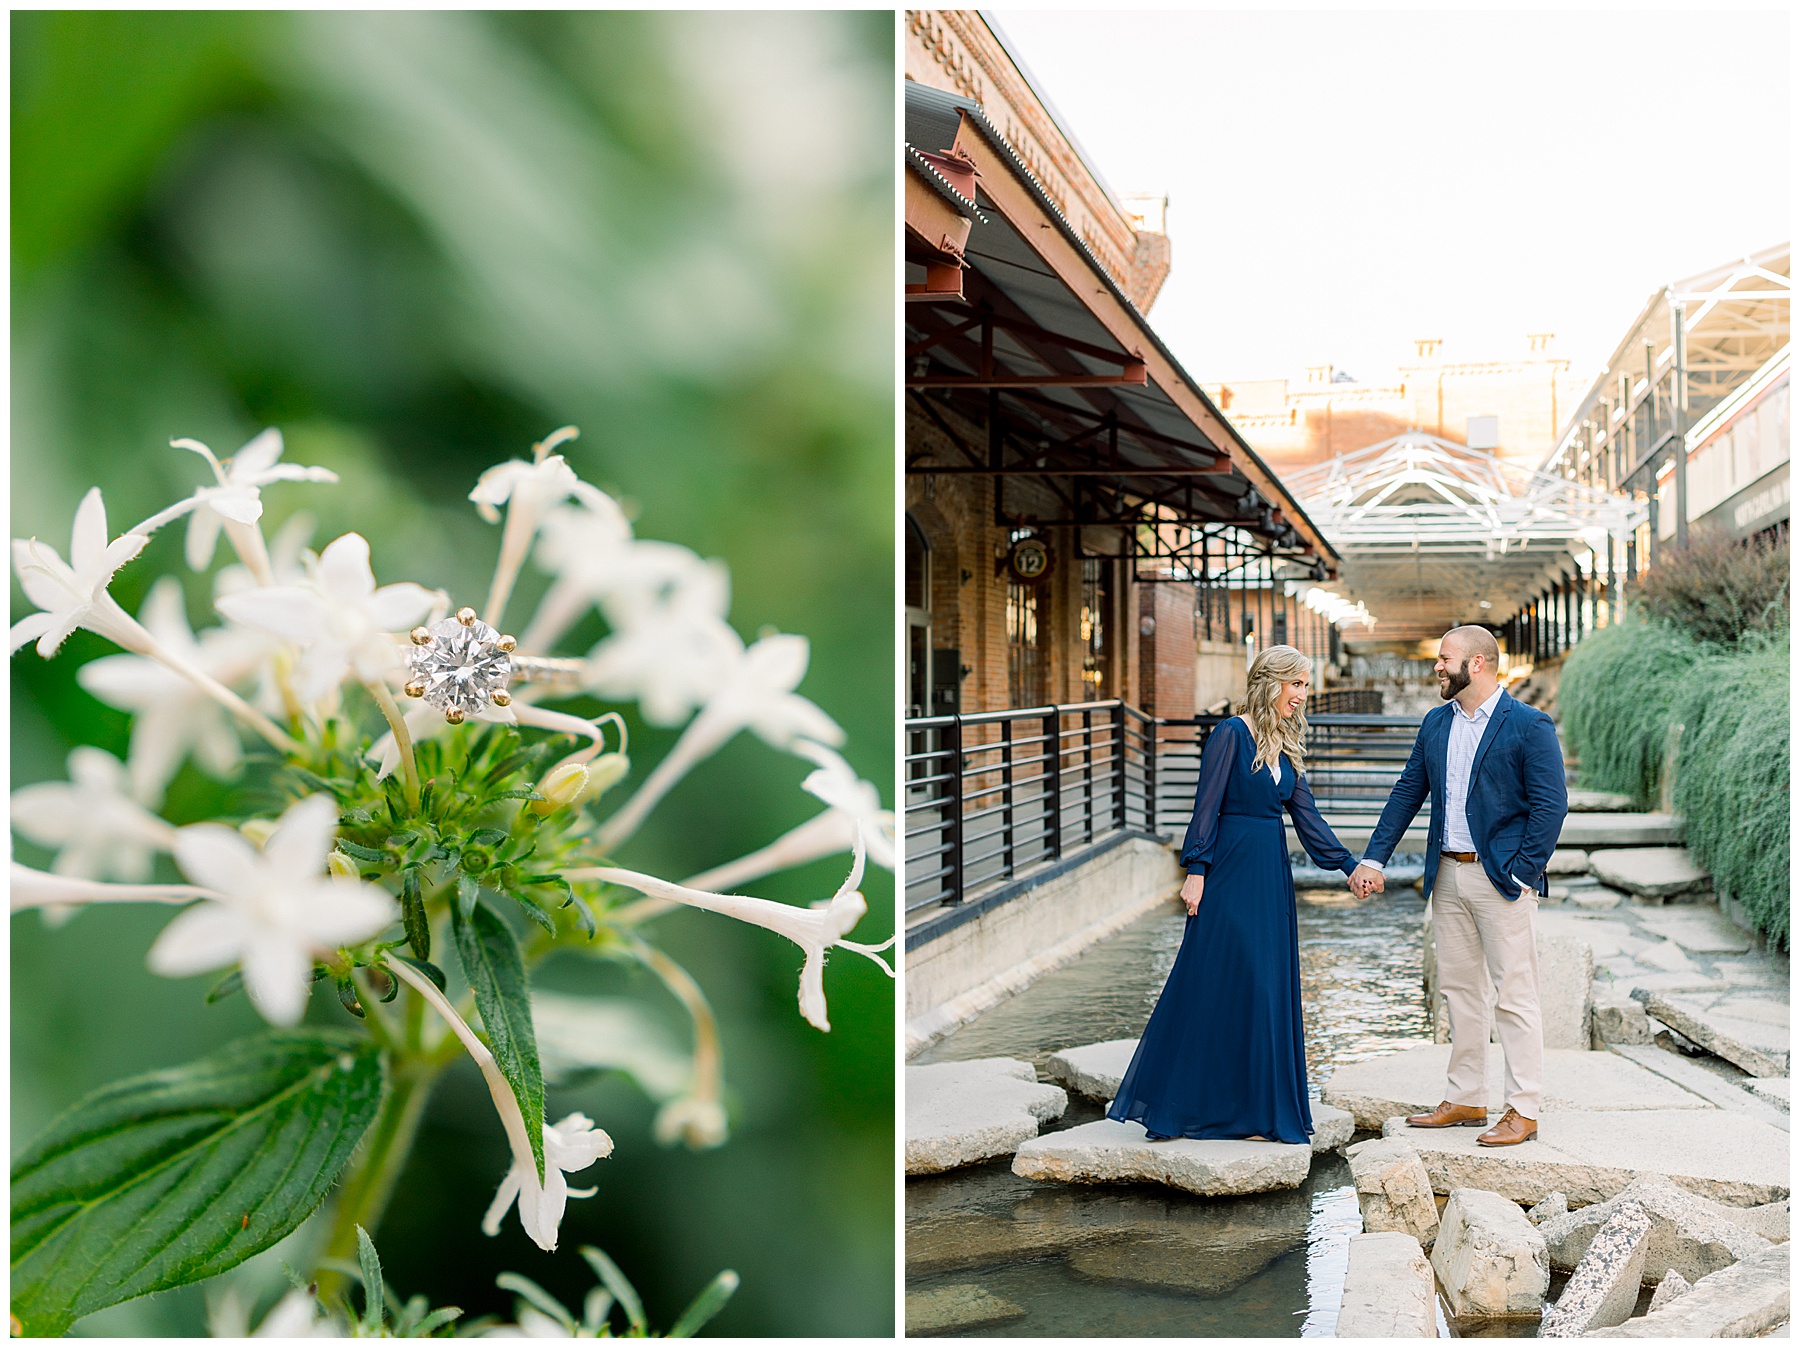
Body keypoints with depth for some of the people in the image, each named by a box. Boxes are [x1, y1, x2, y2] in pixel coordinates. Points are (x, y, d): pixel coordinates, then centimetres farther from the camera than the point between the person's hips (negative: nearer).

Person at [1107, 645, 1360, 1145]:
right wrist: (1195, 872, -16)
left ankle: (1256, 1109, 16)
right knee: (1213, 985, -5)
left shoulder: (1285, 745, 13)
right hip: (1231, 872, -8)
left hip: (1272, 875, 8)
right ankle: (1172, 1107, 6)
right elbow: (1207, 807, -12)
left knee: (1269, 989, 8)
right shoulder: (1231, 734, -9)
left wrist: (1350, 866, 10)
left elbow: (1306, 816, 14)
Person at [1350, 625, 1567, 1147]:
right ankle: (1465, 1099, 22)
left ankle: (1524, 1110, 5)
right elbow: (1408, 792, 12)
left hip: (1502, 878, -7)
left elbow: (1550, 805, -11)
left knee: (1515, 994, -2)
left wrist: (1523, 875, -15)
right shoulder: (1435, 723, 11)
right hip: (1447, 875, 7)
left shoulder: (1530, 726, -8)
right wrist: (1374, 858, 5)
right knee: (1459, 989, 13)